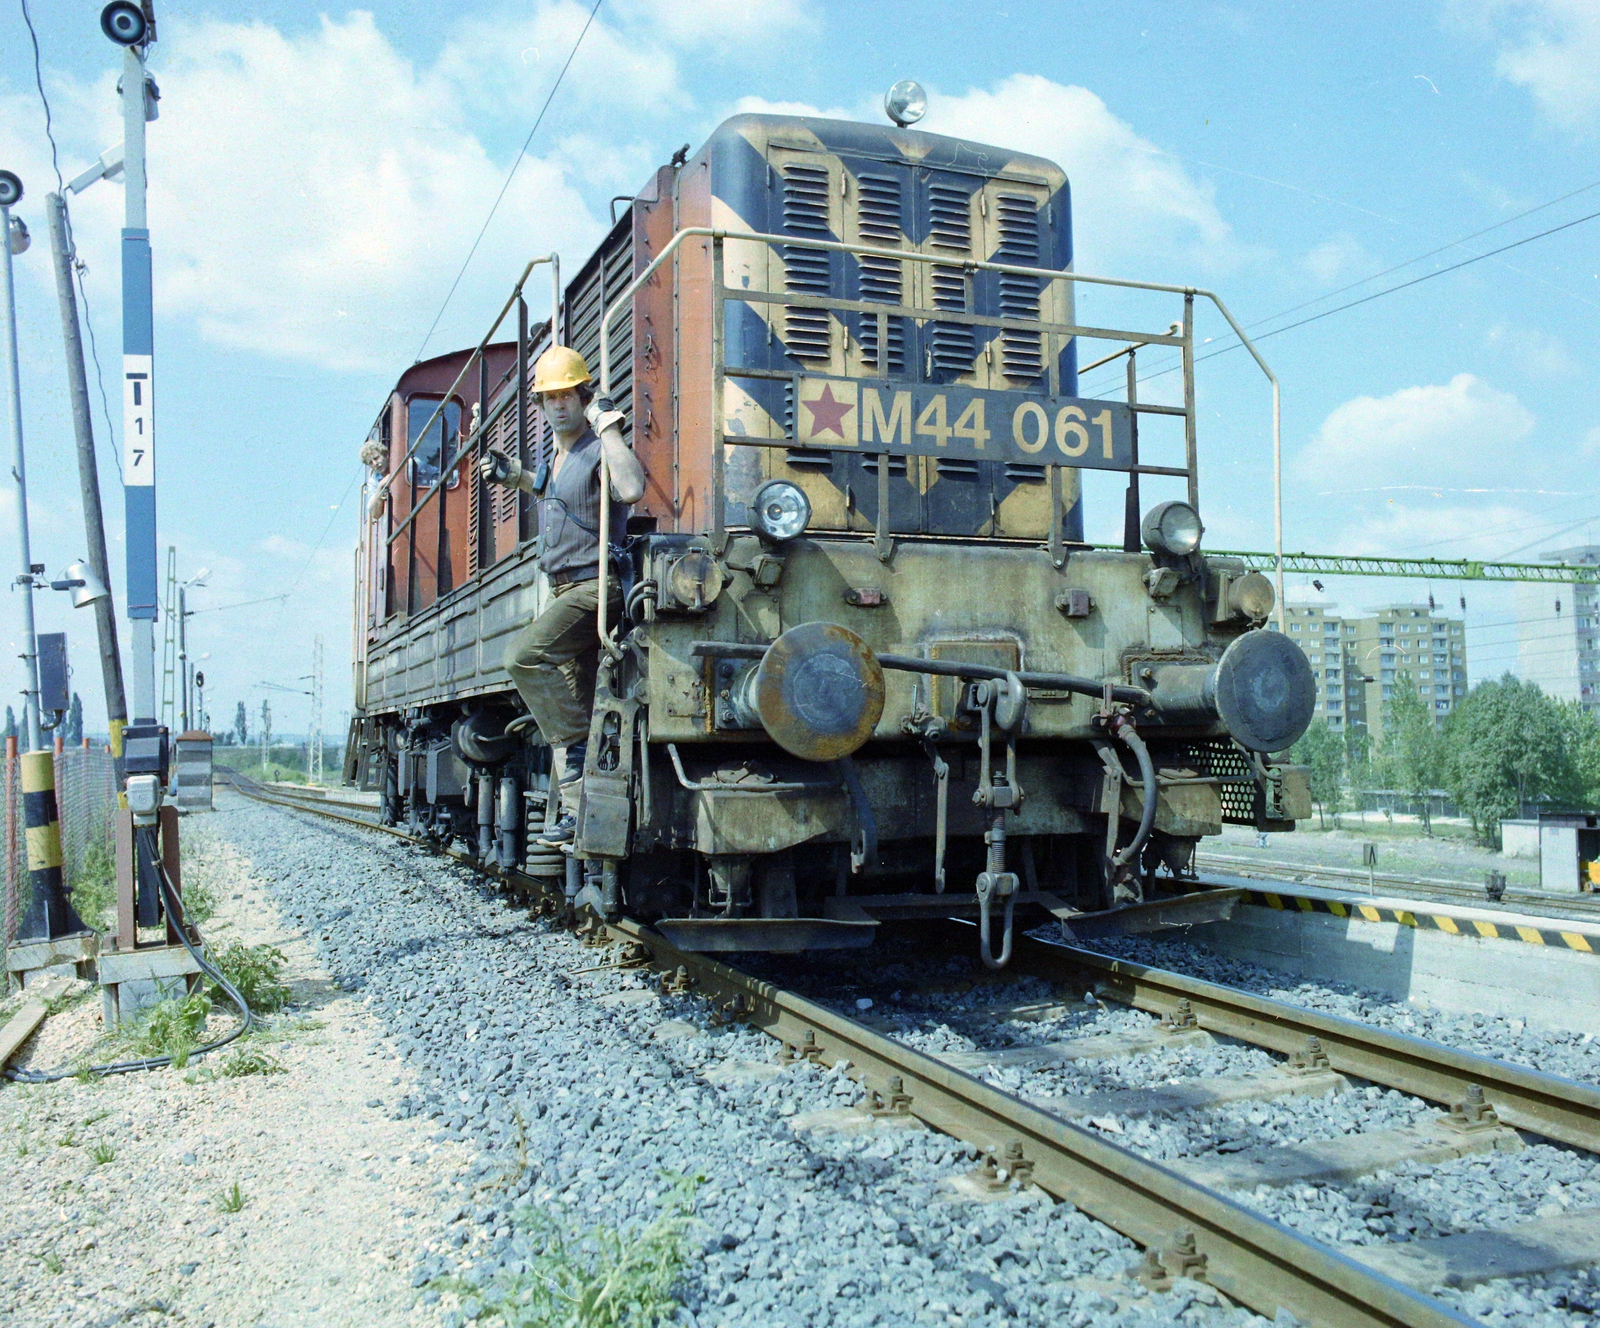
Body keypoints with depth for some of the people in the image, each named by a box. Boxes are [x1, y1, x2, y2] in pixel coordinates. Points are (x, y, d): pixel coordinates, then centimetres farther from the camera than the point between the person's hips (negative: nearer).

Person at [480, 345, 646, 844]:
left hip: (596, 585, -10)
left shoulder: (600, 449, -11)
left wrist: (607, 423, -26)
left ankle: (577, 747, -14)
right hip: (565, 590, 10)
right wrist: (512, 474, 27)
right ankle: (579, 810, 12)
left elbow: (631, 488, -33)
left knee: (524, 655, -25)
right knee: (572, 696, 8)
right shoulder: (554, 459, 17)